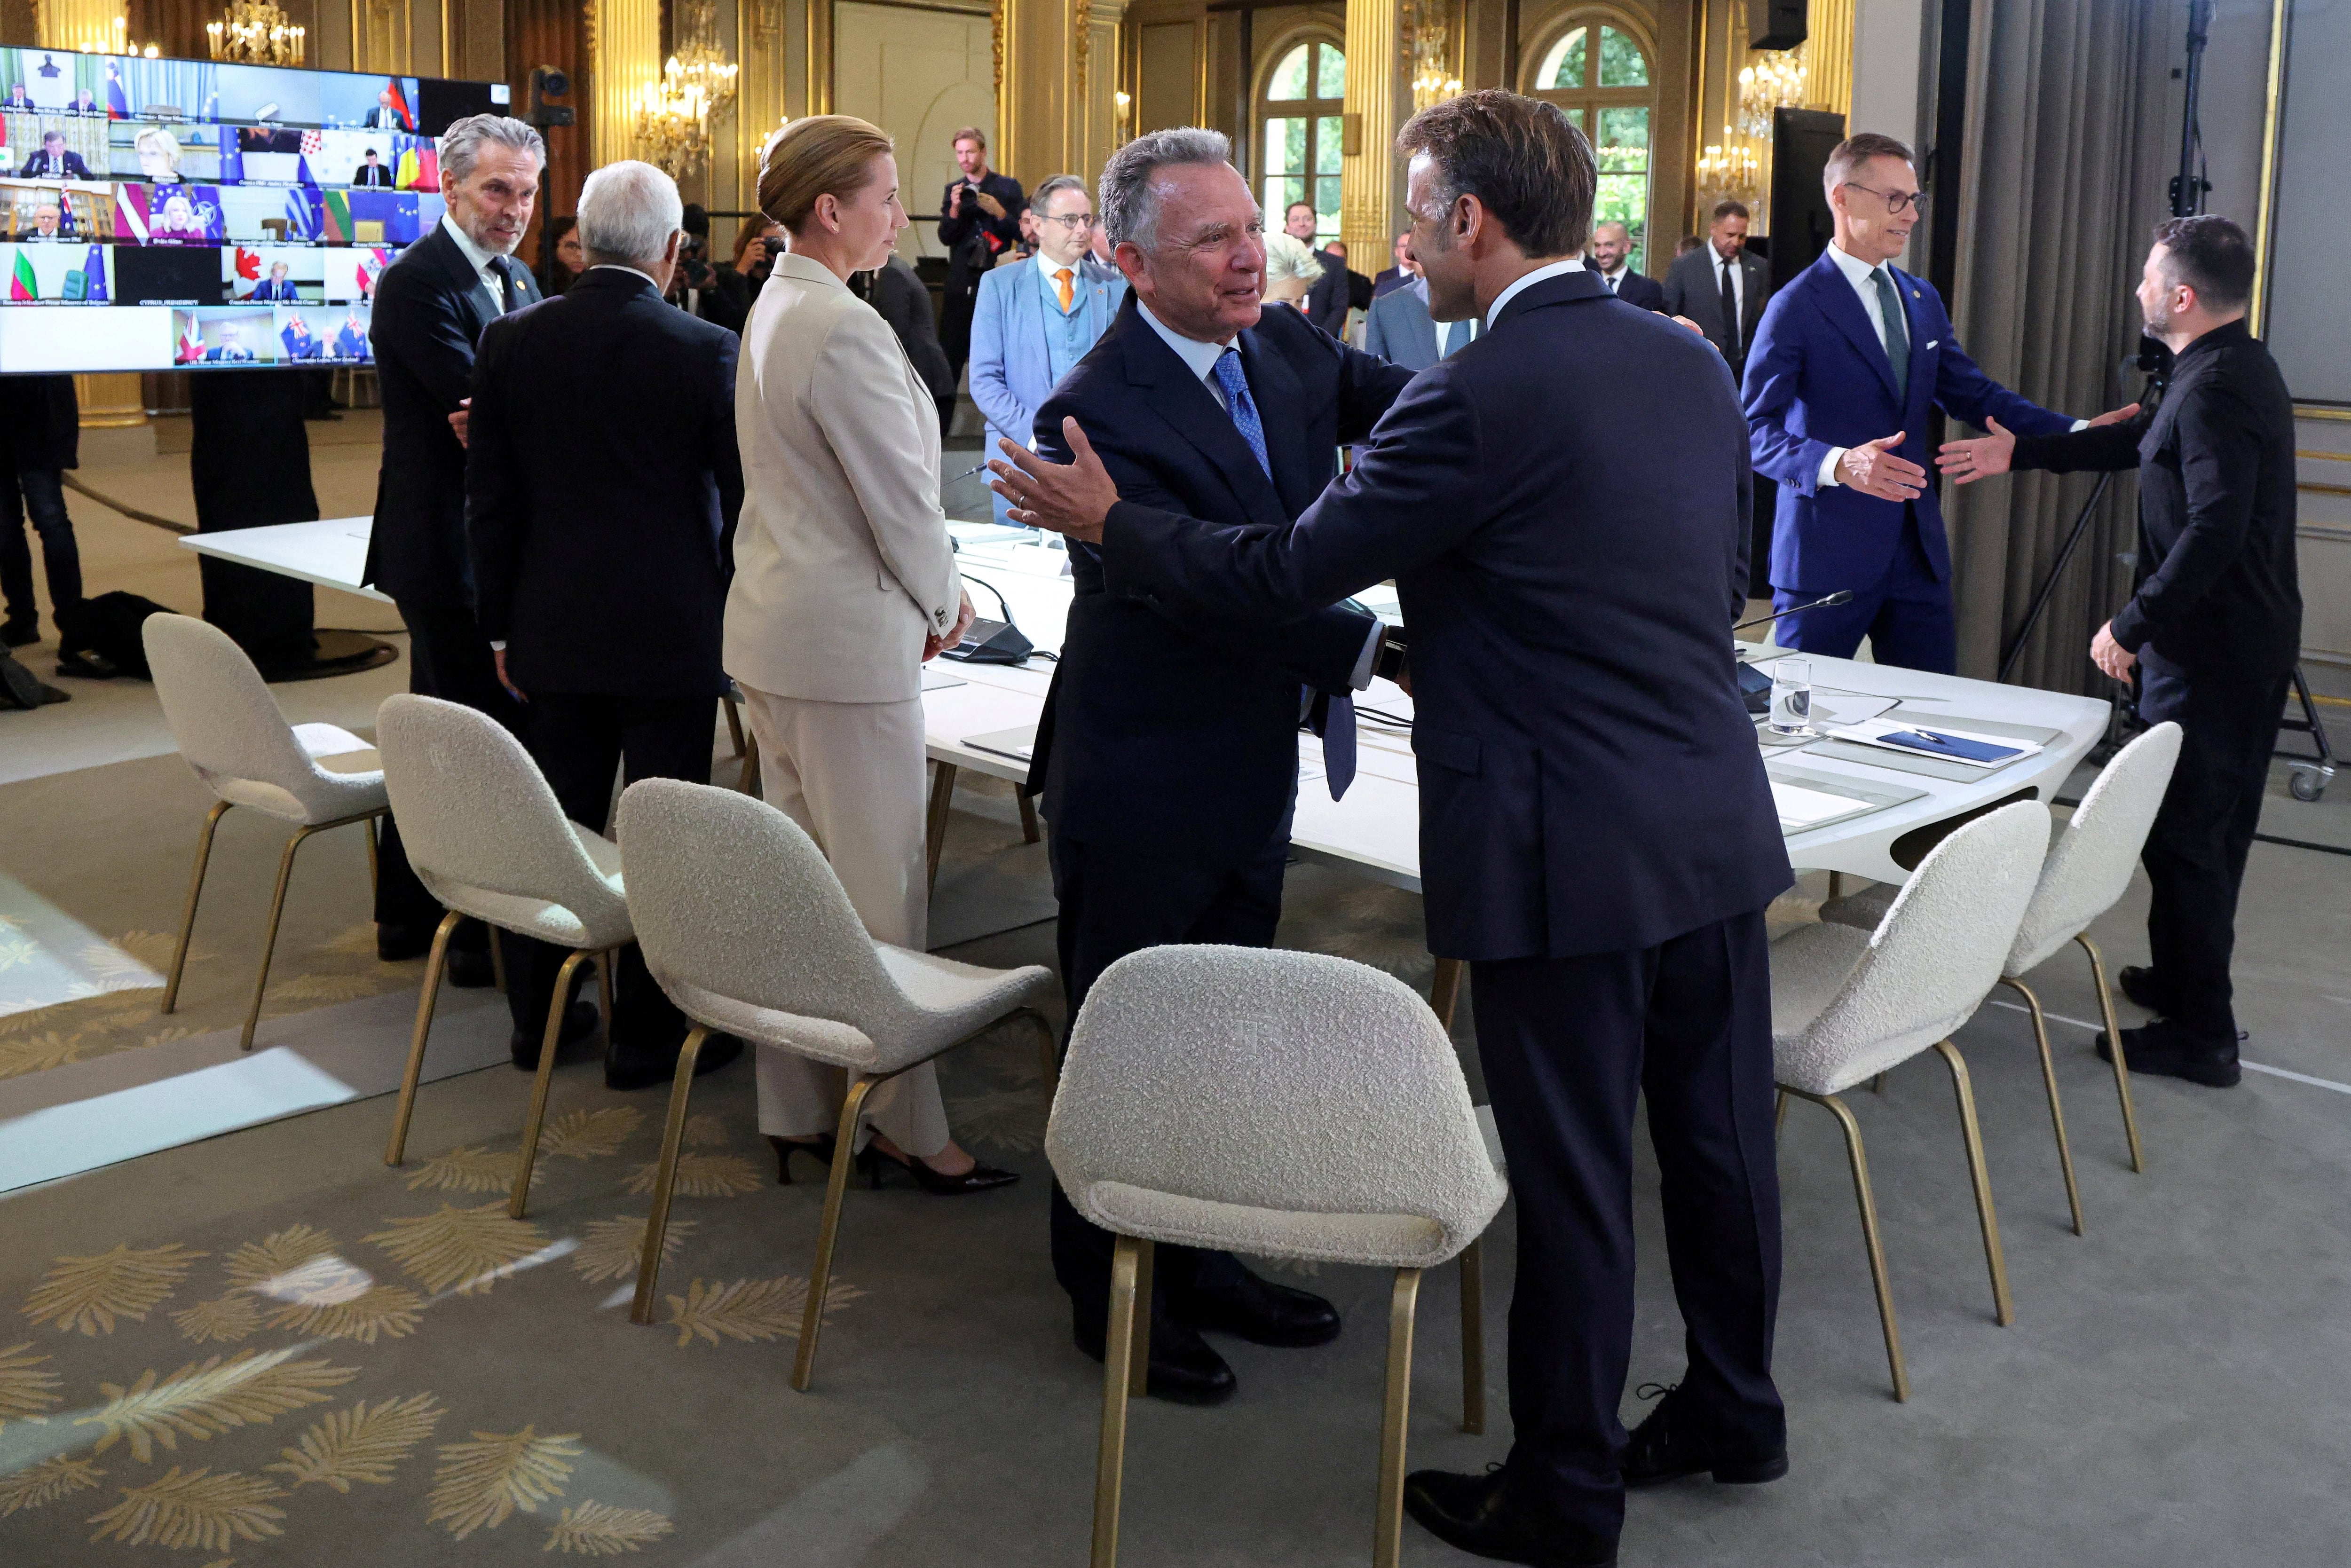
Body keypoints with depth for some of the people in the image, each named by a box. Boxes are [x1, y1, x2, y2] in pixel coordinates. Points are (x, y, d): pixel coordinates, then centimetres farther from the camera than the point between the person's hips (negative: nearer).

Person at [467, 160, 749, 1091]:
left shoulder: (511, 342, -1)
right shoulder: (709, 353, -11)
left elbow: (490, 503, 3)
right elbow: (743, 506, -5)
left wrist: (502, 628, 12)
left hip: (553, 632, 4)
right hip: (672, 637, -4)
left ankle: (540, 1015, 27)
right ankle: (647, 1037, 14)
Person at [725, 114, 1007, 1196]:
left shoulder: (771, 311, 11)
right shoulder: (846, 331, -20)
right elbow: (901, 498, -17)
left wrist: (924, 591, 13)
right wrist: (945, 602, 1)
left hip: (772, 630, 10)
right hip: (847, 641, -10)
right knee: (882, 899, 1)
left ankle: (797, 1114, 24)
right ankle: (904, 1126, 13)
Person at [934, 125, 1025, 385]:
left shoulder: (1008, 187, 3)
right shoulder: (953, 190, 12)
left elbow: (1021, 233, -1)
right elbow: (945, 237, 4)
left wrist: (1000, 213, -16)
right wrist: (954, 210, -12)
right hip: (961, 282, 2)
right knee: (950, 347, 0)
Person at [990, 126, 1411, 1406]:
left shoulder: (1285, 349, 2)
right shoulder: (1099, 413, -23)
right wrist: (1368, 650, -34)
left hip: (1252, 773, 8)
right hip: (1144, 786, -8)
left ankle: (1198, 1261, 39)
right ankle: (1110, 1297, 28)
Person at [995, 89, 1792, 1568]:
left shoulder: (1480, 396, -17)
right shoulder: (1693, 363, 8)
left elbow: (1280, 574, -12)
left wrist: (1108, 519, 4)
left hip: (1572, 850, -8)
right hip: (1719, 824, 8)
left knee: (1573, 1180, 6)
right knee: (1719, 1139, 20)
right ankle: (1734, 1409, 39)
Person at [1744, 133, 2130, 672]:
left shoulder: (1923, 299, 16)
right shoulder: (1797, 307, -8)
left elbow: (1973, 394, 16)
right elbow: (1756, 430, -15)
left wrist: (2076, 433, 3)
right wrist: (1839, 464, -31)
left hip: (1918, 547, 7)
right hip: (1827, 555, -7)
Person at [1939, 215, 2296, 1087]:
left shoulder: (2215, 391, -21)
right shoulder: (2237, 369, 12)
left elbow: (2215, 531, -29)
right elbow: (2140, 439, 24)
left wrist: (2130, 625, -23)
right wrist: (2019, 453, 26)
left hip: (2209, 652, -10)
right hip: (2251, 645, 10)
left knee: (2184, 835, -3)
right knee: (2210, 830, 20)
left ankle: (2200, 1035, 5)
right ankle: (2183, 983, 34)